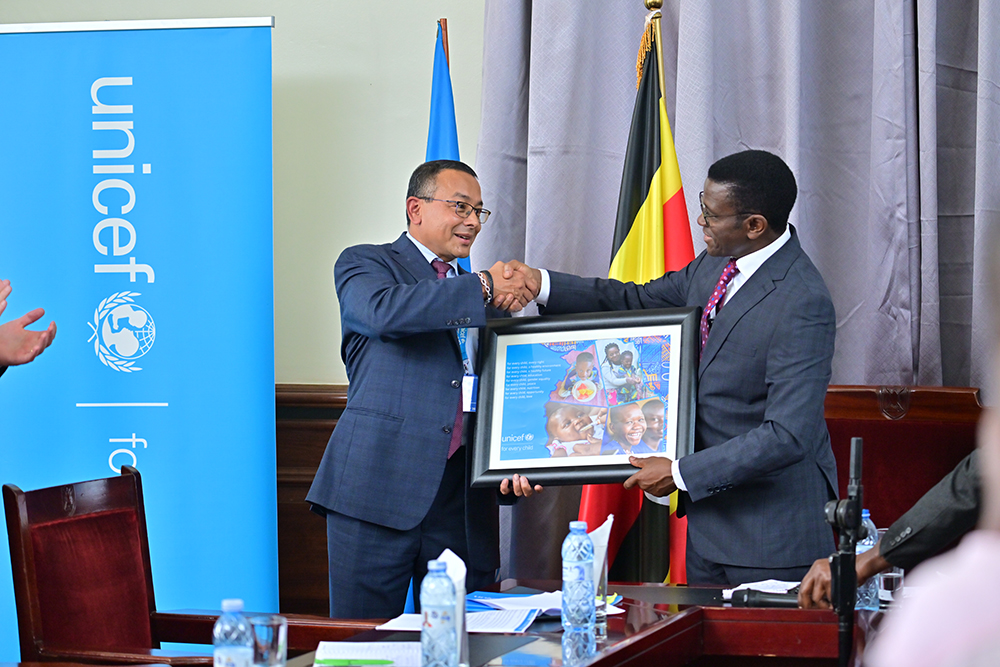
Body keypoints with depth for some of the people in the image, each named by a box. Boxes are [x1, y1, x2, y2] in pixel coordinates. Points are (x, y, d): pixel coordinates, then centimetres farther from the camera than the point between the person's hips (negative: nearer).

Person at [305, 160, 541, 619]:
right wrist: (481, 288, -12)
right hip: (378, 487, -5)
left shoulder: (488, 298, 23)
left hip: (462, 495, 5)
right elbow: (383, 311, -17)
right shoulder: (364, 264, 8)